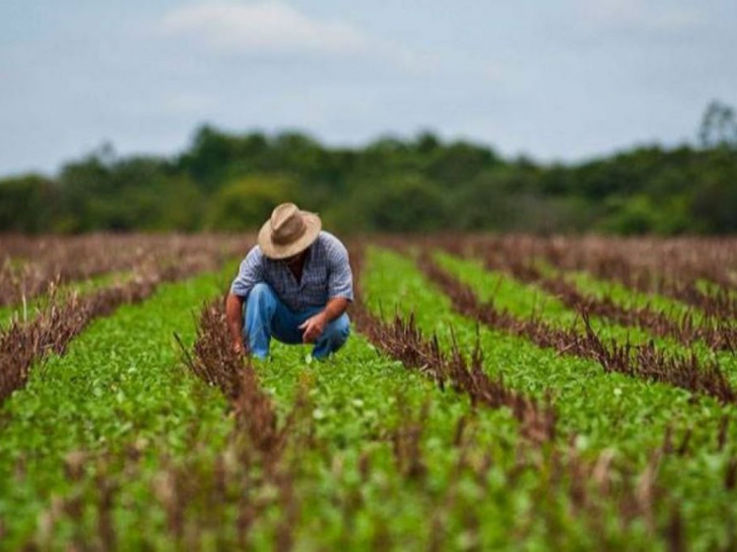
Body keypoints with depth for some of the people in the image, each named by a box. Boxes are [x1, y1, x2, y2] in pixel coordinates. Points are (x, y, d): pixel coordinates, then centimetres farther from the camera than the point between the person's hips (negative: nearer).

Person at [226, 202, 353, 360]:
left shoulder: (331, 249, -23)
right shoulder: (260, 255, -24)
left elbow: (342, 296, -25)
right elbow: (235, 295, -26)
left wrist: (323, 318, -47)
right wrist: (237, 344, -35)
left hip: (318, 315, -1)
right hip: (281, 322, 1)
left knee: (339, 327, -33)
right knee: (259, 291, -28)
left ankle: (319, 359, -1)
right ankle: (256, 359, -23)